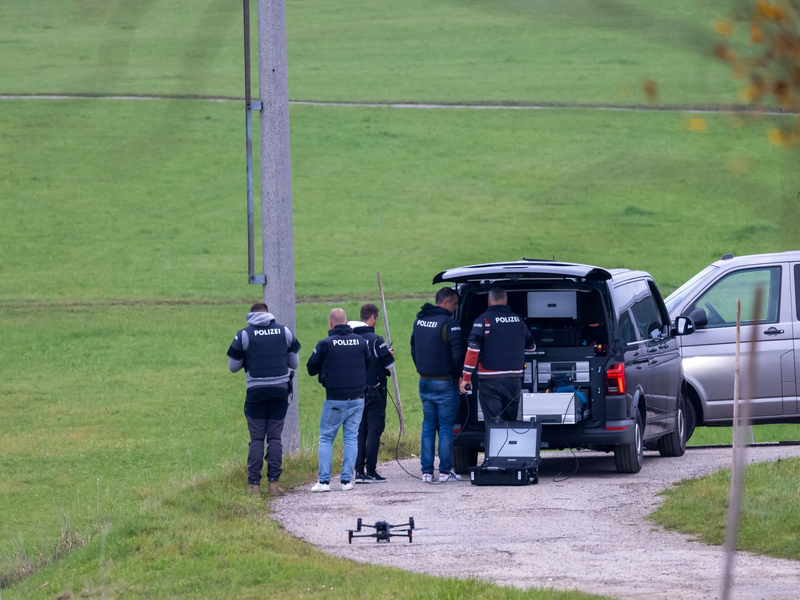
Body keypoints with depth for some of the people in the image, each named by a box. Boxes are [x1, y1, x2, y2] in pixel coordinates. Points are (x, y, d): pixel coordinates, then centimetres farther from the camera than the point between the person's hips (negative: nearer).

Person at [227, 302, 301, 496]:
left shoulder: (244, 334, -2)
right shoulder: (285, 331, 4)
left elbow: (233, 366, 4)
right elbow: (295, 362, 12)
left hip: (256, 391, -1)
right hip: (280, 390, 1)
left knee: (256, 438, 3)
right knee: (275, 436, 6)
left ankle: (254, 484, -2)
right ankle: (274, 482, 0)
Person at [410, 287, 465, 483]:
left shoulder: (419, 321, 10)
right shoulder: (449, 324, -15)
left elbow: (413, 349, 20)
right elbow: (458, 354, -19)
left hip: (424, 382, 6)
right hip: (445, 383, -6)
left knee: (428, 426, 12)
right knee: (446, 426, 0)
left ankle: (426, 470, 9)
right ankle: (445, 470, 0)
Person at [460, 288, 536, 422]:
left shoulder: (483, 320, -7)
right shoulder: (519, 320, 9)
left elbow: (473, 350, -15)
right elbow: (531, 347, 23)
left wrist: (466, 377, -12)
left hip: (490, 381, -4)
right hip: (514, 379, 4)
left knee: (493, 421, -5)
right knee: (511, 421, 14)